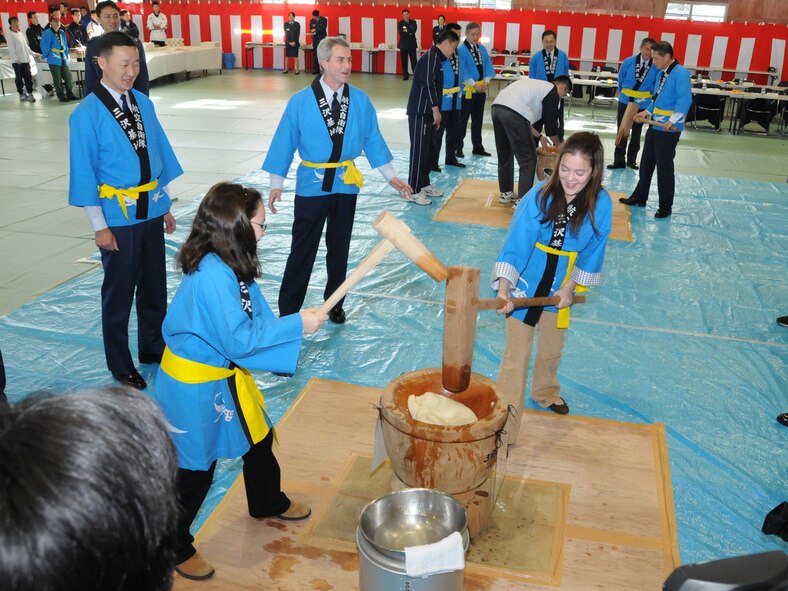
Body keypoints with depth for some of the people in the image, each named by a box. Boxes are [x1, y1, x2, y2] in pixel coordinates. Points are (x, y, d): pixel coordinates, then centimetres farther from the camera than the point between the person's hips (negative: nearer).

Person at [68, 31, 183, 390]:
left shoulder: (143, 103, 2)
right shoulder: (87, 114, -13)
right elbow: (84, 174, -11)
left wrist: (164, 206, 11)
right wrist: (99, 226, -11)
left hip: (151, 212, 5)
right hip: (118, 216, -5)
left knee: (154, 285, 17)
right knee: (119, 292, 10)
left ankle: (153, 348, 37)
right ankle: (120, 366, 27)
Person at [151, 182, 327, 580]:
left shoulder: (229, 266, -3)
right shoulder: (212, 276, -32)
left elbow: (255, 318, 3)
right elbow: (240, 339, -32)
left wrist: (294, 326, -12)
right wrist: (297, 324, -25)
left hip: (226, 376, 10)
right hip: (196, 387, -9)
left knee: (259, 438, 25)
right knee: (195, 468, 8)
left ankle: (267, 503, 53)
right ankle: (174, 546, 31)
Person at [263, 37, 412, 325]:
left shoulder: (360, 101, -2)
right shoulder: (300, 102, -8)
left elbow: (372, 139, 5)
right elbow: (284, 142, -4)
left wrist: (390, 176, 2)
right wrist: (276, 184, -6)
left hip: (346, 185, 3)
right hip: (311, 186, -2)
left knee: (339, 249, 15)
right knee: (302, 251, 3)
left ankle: (334, 304, 33)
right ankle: (288, 311, 15)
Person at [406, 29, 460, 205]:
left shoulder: (437, 58, 16)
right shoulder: (430, 57, -15)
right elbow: (428, 85, -22)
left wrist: (435, 112, 18)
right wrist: (435, 110, -17)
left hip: (428, 112, 10)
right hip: (419, 112, -10)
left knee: (428, 149, 15)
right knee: (419, 150, -6)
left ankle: (424, 184, 25)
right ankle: (414, 190, -2)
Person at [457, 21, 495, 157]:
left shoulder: (482, 49, 8)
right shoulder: (461, 50, -11)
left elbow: (488, 66, 7)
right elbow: (462, 70, -15)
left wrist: (486, 82, -7)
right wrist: (474, 85, -17)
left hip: (481, 89, 6)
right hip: (467, 90, -6)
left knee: (478, 120, 14)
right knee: (462, 120, 2)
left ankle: (477, 147, 23)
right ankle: (458, 147, 10)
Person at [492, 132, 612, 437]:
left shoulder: (600, 204, -16)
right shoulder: (539, 195, -24)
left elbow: (592, 251, -4)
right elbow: (516, 243, -25)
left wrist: (569, 288, -7)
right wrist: (504, 287, -35)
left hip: (559, 289, 4)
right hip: (525, 285, -4)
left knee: (552, 348, 25)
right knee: (516, 355, -3)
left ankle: (545, 393, 55)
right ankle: (504, 430, 7)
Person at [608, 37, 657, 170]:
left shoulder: (656, 66, -13)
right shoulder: (628, 62, -10)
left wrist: (648, 96, -1)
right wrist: (623, 93, 11)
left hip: (641, 104, 0)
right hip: (625, 101, 1)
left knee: (636, 133, 13)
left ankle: (632, 159, 25)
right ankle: (619, 160, 10)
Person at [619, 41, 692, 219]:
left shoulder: (680, 74, -17)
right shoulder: (660, 73, 10)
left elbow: (684, 99, -27)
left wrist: (672, 120, -34)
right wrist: (646, 112, 10)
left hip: (669, 129, -9)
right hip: (654, 126, 9)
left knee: (664, 167, -1)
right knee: (646, 163, 16)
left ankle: (665, 206, 11)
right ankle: (639, 197, 30)